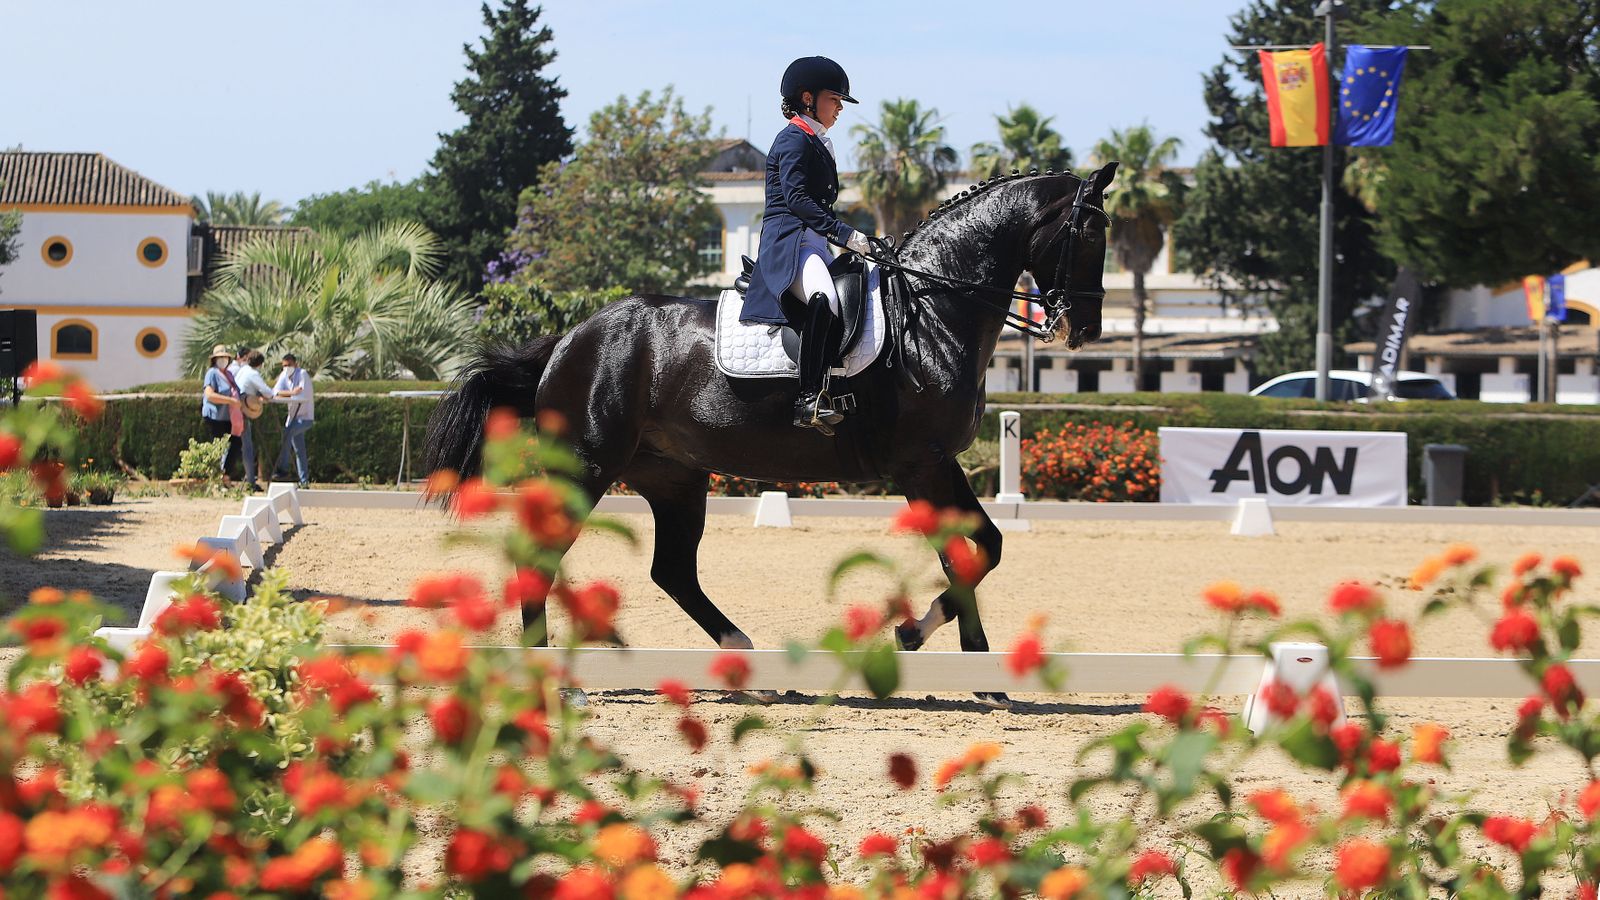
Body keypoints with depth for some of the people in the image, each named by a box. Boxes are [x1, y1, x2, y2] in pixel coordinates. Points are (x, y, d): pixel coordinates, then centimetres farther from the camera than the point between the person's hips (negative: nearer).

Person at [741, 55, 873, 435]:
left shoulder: (816, 143, 25)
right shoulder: (794, 140, -5)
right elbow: (796, 197, -18)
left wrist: (848, 239, 17)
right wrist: (844, 233, -22)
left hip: (813, 243, 11)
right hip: (788, 238, -11)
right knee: (824, 297, -36)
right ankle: (809, 400, -44)